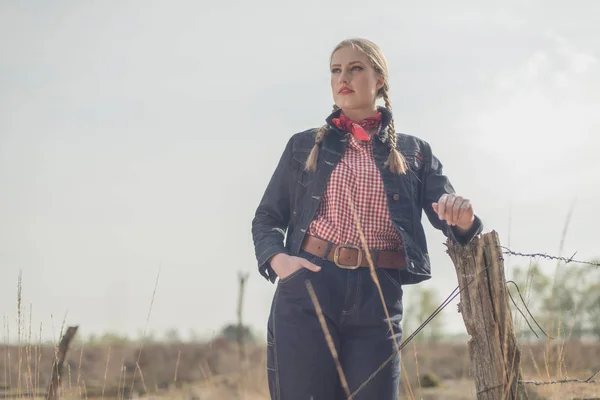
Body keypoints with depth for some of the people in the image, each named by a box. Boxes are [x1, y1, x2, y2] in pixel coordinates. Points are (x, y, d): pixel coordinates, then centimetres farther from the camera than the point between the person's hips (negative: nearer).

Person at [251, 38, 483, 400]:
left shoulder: (415, 153, 14)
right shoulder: (304, 146, 15)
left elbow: (451, 220, 6)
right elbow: (267, 217, 15)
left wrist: (462, 218, -19)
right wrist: (276, 259, -7)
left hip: (378, 301, 0)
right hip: (306, 291, 0)